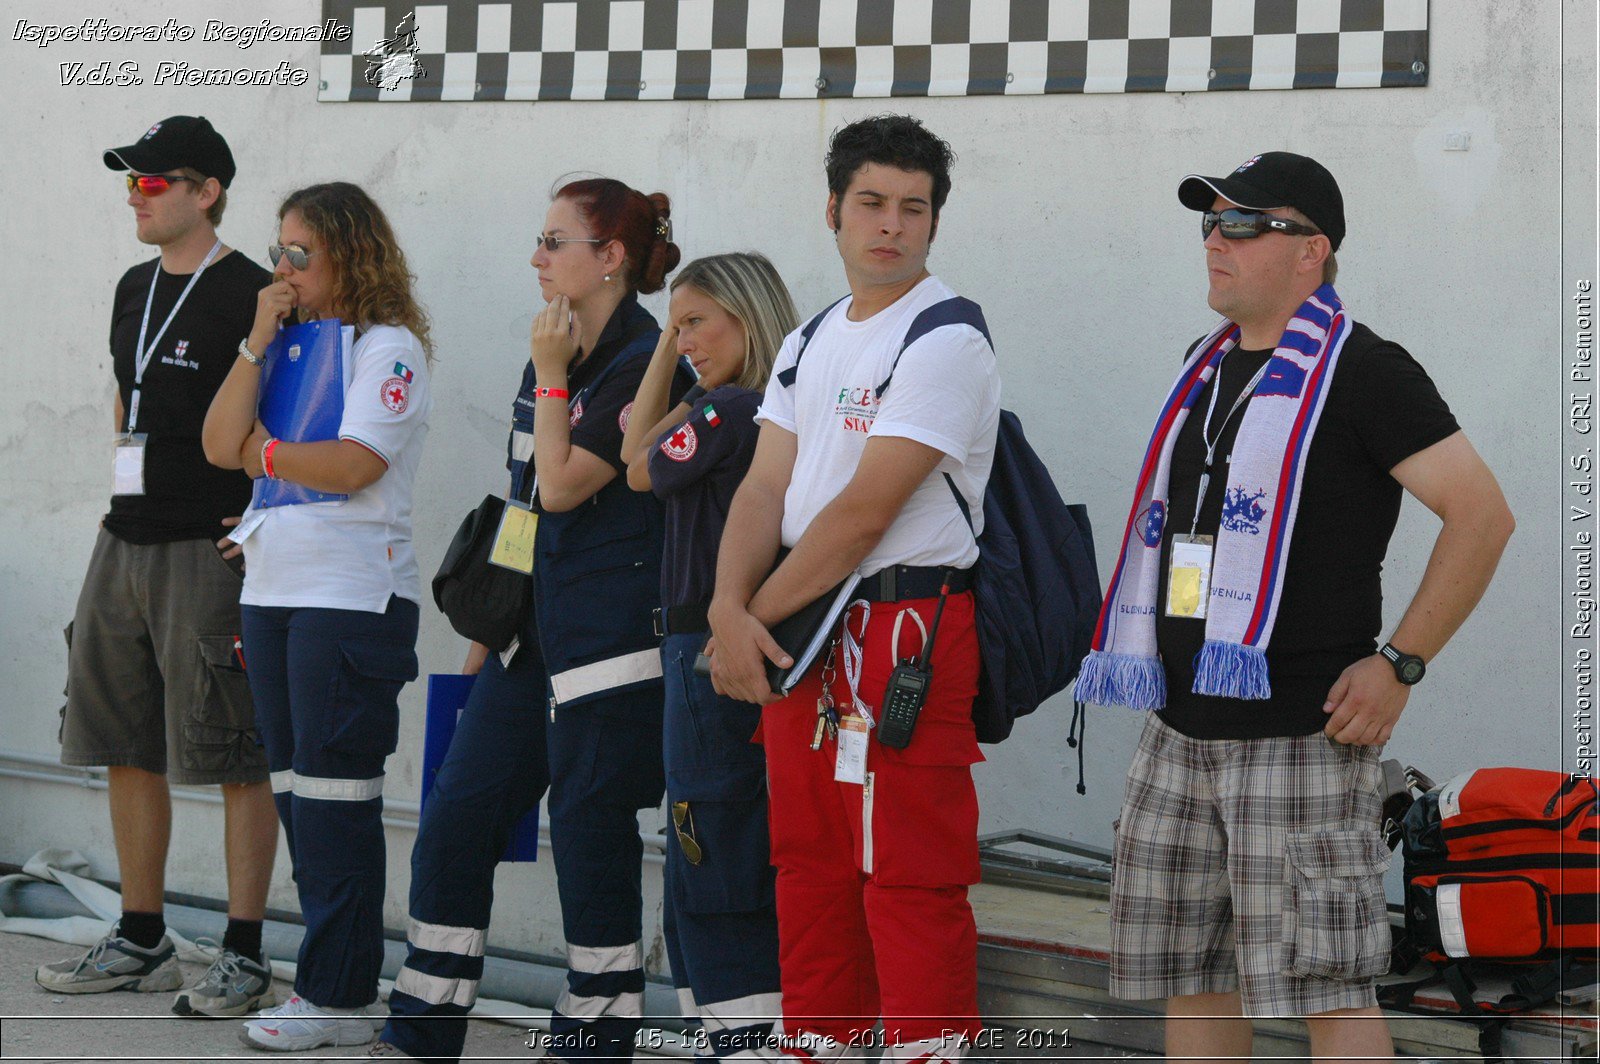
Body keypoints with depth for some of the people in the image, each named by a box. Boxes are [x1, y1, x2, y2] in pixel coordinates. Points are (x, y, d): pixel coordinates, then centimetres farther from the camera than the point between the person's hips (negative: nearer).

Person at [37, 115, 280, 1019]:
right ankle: (142, 942, 21)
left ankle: (246, 955, 0)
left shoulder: (250, 295, -9)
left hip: (213, 548, -9)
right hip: (127, 539, 9)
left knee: (237, 758, -5)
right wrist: (131, 498, 18)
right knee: (126, 748, 12)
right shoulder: (136, 290, 15)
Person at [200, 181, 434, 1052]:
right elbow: (221, 444, 7)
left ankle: (339, 996, -4)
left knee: (335, 798, -7)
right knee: (296, 793, 9)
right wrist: (259, 344, 1)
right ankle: (324, 973, 16)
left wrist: (264, 452, -5)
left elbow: (354, 463, -18)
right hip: (273, 588, 8)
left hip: (353, 595, -8)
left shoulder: (388, 347, -6)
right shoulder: (292, 344, 17)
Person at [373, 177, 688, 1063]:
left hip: (607, 636, -9)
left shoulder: (643, 363, -12)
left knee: (590, 832, -1)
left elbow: (562, 486, -17)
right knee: (454, 821, 6)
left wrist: (551, 377, -10)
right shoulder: (557, 351, 16)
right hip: (530, 631, 9)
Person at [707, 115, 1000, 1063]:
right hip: (797, 634, 8)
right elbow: (766, 488, 9)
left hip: (906, 633, -8)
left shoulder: (947, 339, -9)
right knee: (811, 870, 14)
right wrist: (730, 611, -8)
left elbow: (864, 513, -14)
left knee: (911, 879, -8)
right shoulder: (812, 342, 17)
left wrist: (760, 614, -9)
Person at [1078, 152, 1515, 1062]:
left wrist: (1399, 664, -15)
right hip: (1181, 730, 8)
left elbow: (1484, 514, -12)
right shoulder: (1208, 367, 16)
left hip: (1301, 736, -8)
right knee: (1189, 978, 10)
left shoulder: (1361, 370, -7)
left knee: (1324, 984, -8)